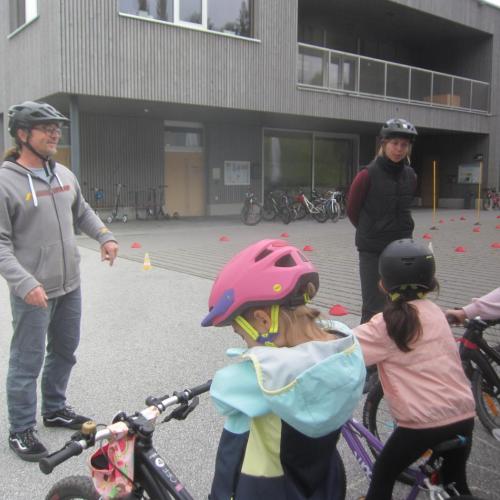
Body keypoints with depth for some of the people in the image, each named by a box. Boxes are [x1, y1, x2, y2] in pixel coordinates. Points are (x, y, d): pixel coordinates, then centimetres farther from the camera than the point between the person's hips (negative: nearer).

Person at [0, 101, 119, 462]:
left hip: (70, 285, 7)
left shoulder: (64, 174, 7)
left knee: (65, 351, 20)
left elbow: (82, 212, 21)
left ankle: (55, 409, 41)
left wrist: (104, 235, 3)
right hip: (33, 290, -7)